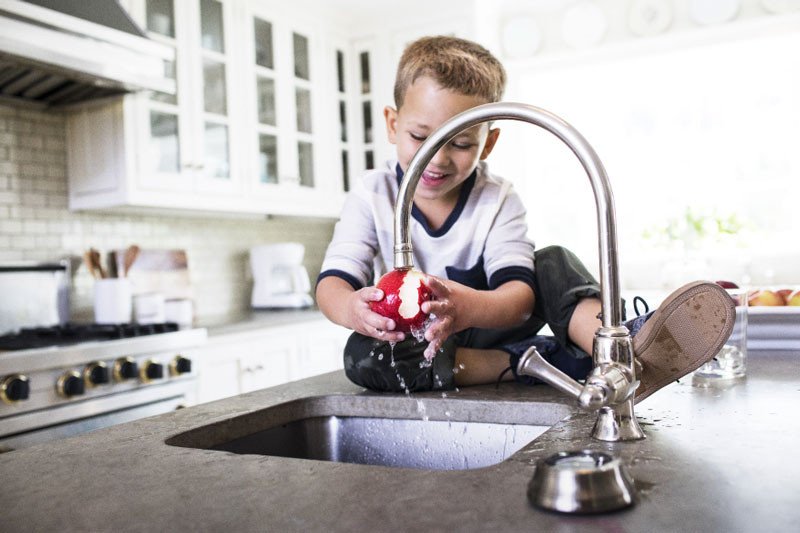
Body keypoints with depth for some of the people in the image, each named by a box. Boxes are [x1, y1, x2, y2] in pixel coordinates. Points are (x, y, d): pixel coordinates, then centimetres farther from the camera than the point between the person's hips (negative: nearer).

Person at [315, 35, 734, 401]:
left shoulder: (498, 200, -9)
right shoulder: (372, 196, -9)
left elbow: (519, 293, -24)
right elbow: (332, 282, -20)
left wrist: (470, 307, -50)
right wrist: (352, 309, -47)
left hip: (484, 332, 1)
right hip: (414, 344, 0)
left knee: (553, 262, -18)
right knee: (362, 355, -33)